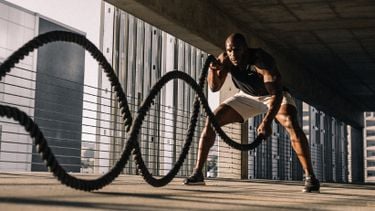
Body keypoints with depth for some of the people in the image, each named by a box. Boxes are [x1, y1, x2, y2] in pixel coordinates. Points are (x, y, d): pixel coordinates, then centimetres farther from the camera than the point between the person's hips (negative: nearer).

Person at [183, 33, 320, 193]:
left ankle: (310, 177, -26)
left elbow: (276, 94, -42)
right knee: (211, 121, -10)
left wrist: (267, 121, -56)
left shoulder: (262, 61, -36)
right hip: (247, 96, 4)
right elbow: (214, 87, -19)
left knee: (291, 124, -32)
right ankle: (197, 173, -4)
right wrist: (213, 70, -40)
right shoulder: (225, 59, -21)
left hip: (274, 95, -4)